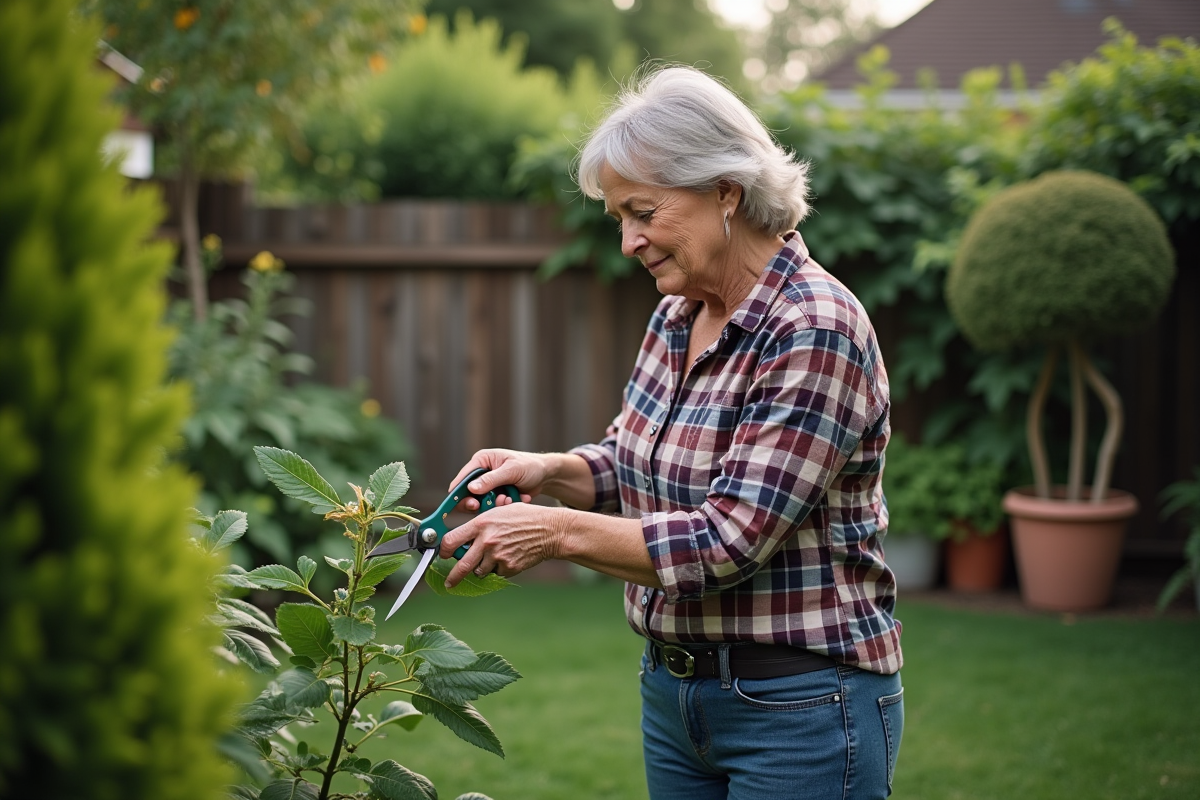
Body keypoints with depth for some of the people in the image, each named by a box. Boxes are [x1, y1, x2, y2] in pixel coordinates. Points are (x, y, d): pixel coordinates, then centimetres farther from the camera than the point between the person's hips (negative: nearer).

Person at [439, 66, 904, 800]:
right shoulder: (677, 315, 5)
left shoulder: (815, 331, -20)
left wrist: (558, 531, -21)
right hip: (675, 690, 8)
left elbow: (730, 540, -24)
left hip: (800, 708, -8)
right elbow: (637, 461, 18)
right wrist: (547, 471, -2)